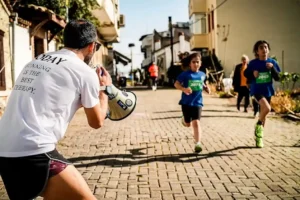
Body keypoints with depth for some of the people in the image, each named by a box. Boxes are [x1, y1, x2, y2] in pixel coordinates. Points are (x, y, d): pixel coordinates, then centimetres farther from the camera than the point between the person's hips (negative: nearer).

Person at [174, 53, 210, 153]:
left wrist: (206, 88, 2)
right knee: (188, 124, 15)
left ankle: (197, 143, -9)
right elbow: (176, 84, -14)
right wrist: (184, 89, -32)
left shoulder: (202, 74, 3)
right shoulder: (185, 74, -11)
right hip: (186, 102, -1)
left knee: (196, 122, -11)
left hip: (197, 102, 1)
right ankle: (184, 119, 52)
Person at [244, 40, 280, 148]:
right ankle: (258, 125, -1)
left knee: (263, 113, 13)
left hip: (268, 91, 4)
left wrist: (273, 68, -17)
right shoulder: (253, 63, -8)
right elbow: (246, 74, 6)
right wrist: (252, 74, -15)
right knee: (267, 108, -28)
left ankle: (259, 136, 31)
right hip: (256, 90, -4)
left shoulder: (272, 62, -1)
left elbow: (277, 78, -1)